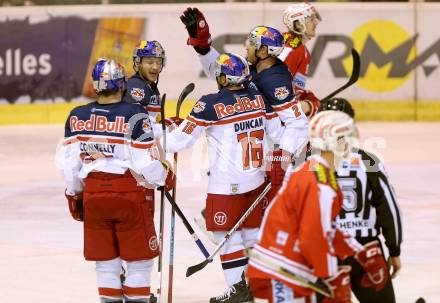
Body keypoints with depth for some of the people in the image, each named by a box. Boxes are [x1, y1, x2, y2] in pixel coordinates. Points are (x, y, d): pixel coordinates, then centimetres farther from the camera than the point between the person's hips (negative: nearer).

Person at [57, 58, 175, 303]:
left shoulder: (77, 117, 2)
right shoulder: (134, 116, -11)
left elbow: (68, 161, 5)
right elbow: (144, 162, -12)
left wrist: (74, 193, 19)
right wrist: (166, 177, 7)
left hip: (92, 194, 4)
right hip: (128, 191, -4)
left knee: (105, 256, 14)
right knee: (139, 254, 10)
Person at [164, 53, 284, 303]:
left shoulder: (211, 104, -16)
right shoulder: (258, 97, 0)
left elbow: (183, 138, -11)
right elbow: (276, 130, 9)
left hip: (227, 184, -6)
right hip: (256, 178, 6)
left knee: (228, 234, 4)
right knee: (253, 230, 16)